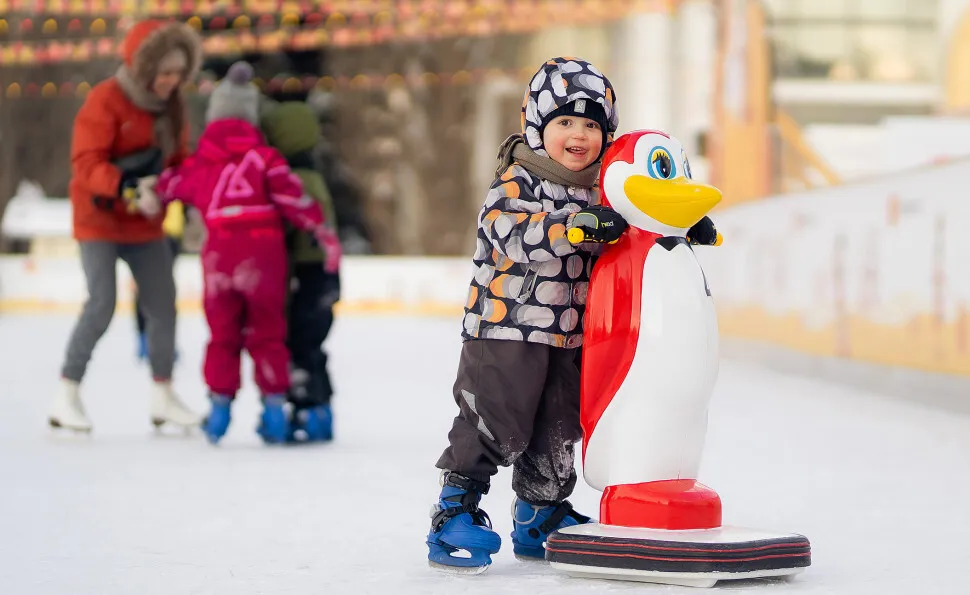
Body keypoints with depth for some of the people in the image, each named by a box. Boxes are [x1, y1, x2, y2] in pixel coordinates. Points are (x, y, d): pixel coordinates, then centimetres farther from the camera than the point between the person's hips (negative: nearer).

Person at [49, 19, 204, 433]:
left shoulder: (171, 106, 3)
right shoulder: (105, 101, -19)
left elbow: (179, 159, 7)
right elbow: (85, 163, -26)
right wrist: (121, 184, -42)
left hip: (144, 223, 7)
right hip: (100, 218, -7)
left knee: (162, 305, 7)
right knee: (102, 304, -16)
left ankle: (163, 398, 21)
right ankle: (66, 398, -6)